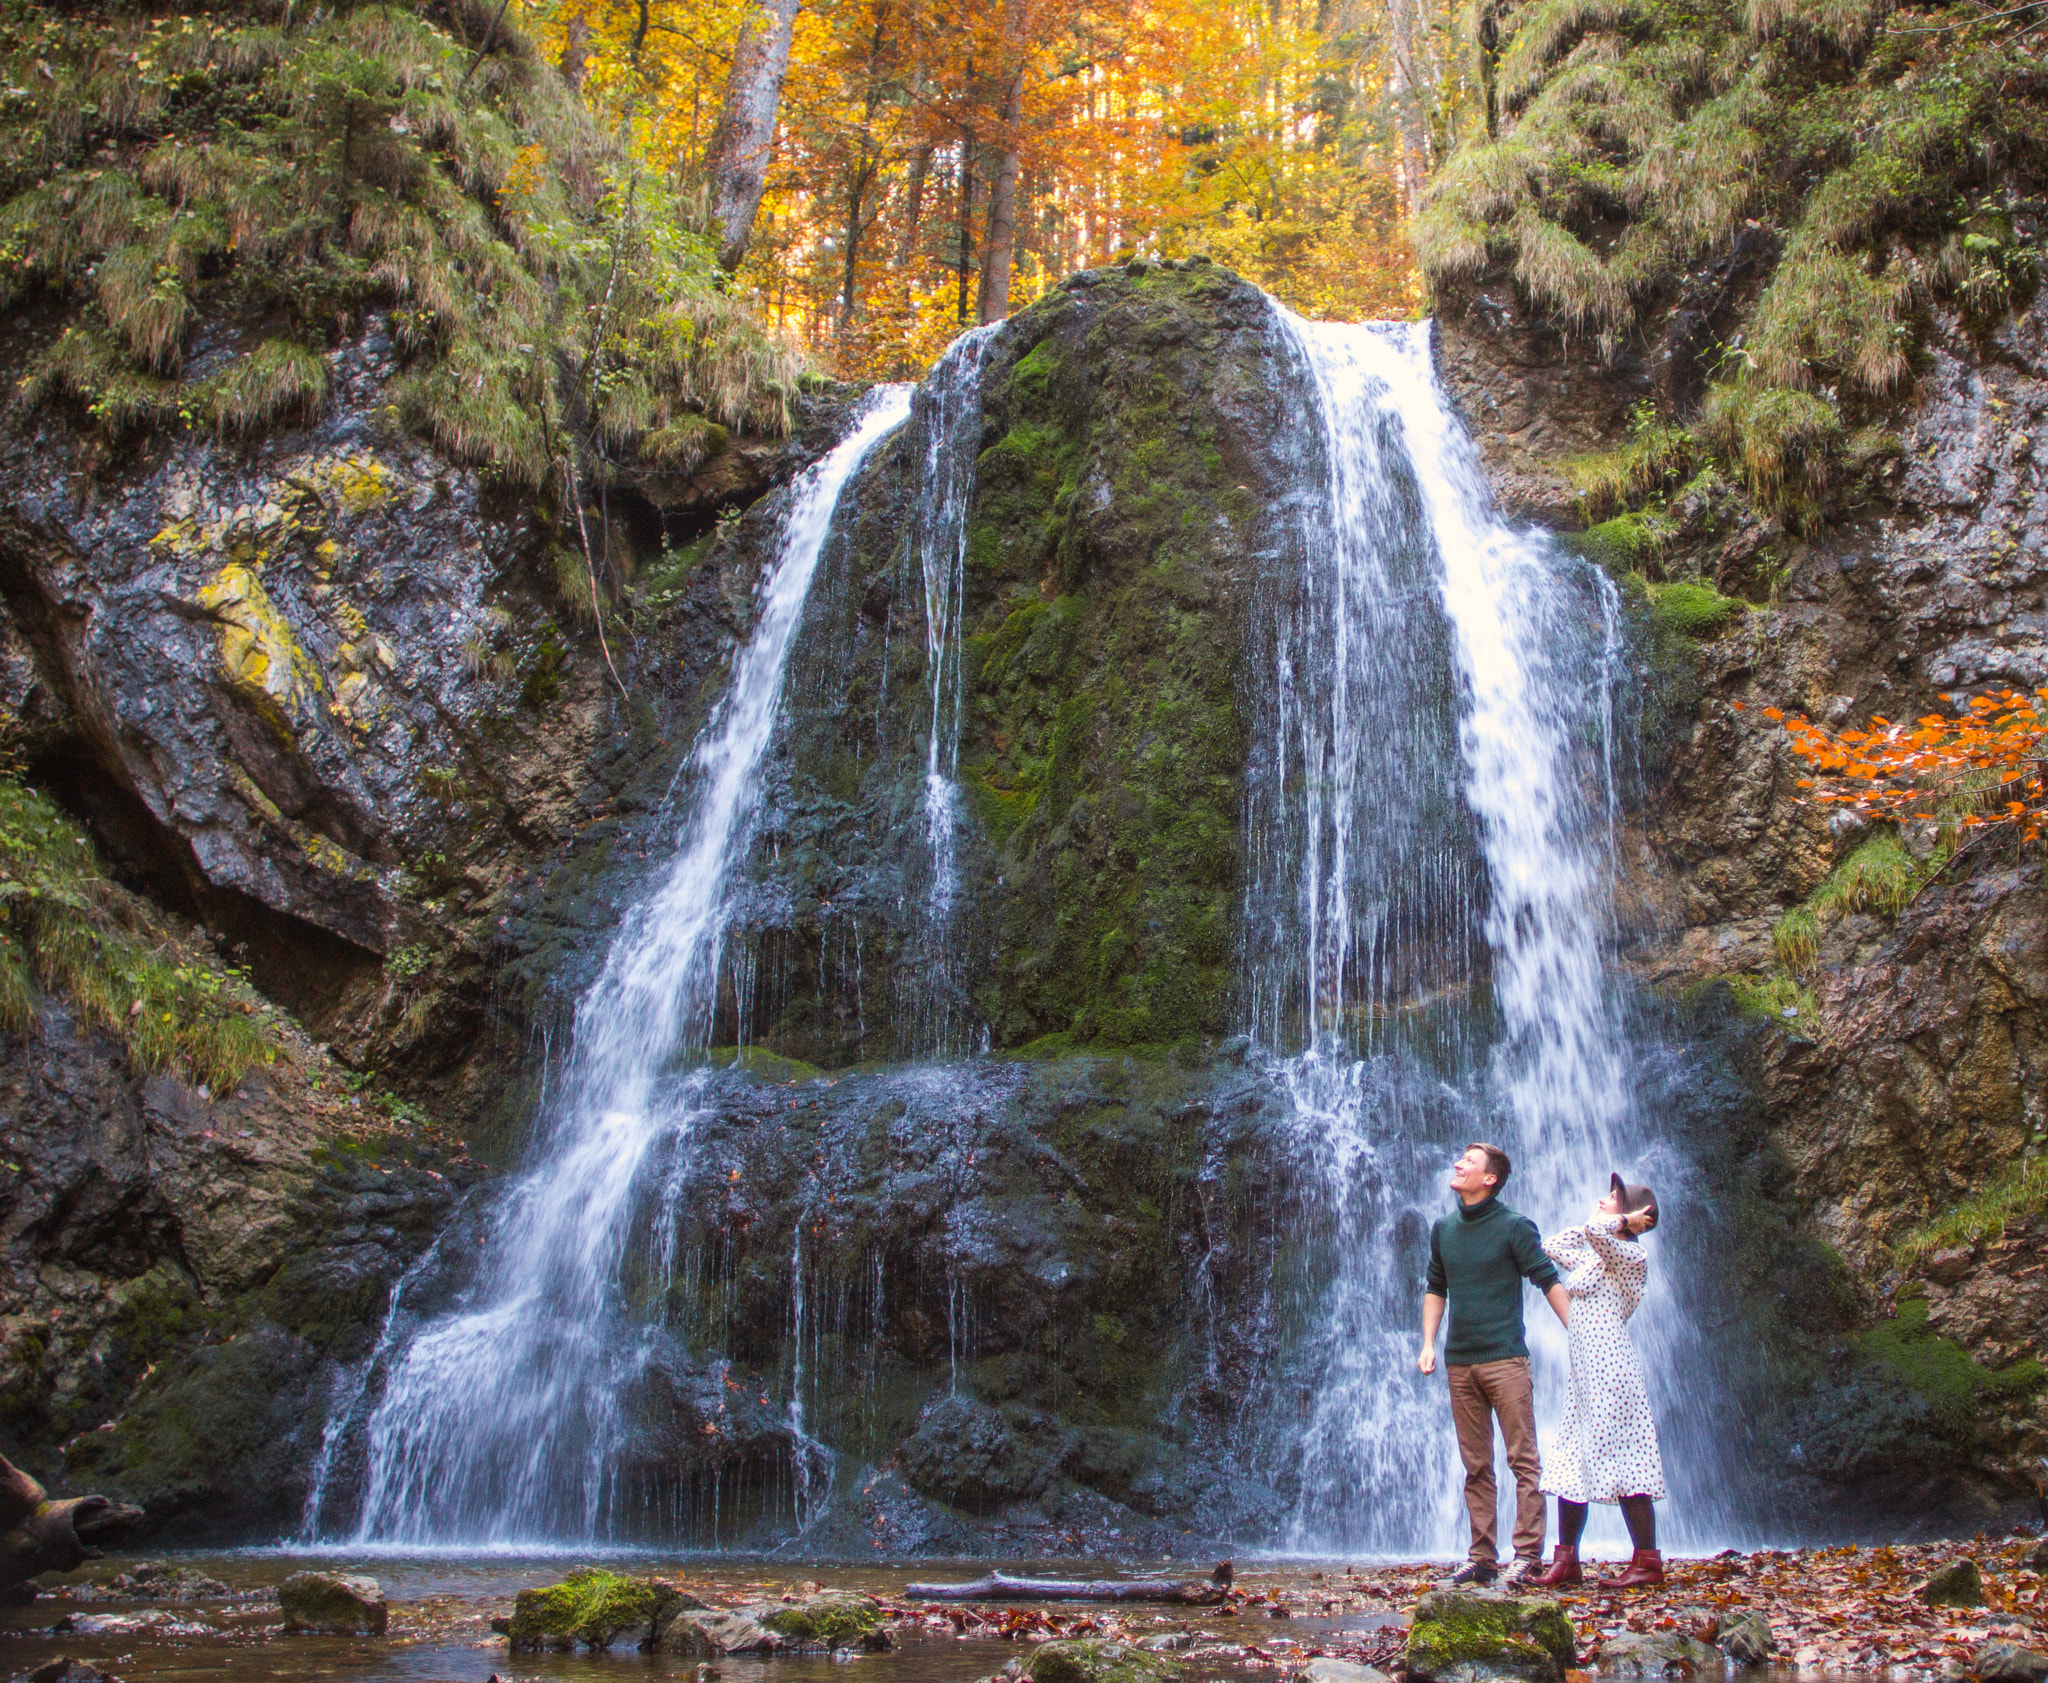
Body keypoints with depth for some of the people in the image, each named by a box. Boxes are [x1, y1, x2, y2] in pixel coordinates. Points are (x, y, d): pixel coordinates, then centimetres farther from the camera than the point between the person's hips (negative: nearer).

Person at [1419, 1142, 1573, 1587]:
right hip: (1459, 1363, 5)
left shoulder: (1514, 1227, -3)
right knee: (1476, 1466, 7)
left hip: (1505, 1358, -5)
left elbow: (1549, 1282, -3)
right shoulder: (1444, 1230, 12)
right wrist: (1428, 1344, 11)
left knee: (1523, 1460, -4)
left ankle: (1528, 1554, -3)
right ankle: (1482, 1558, 11)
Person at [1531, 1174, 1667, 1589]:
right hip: (1585, 1374, 9)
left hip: (1611, 1370, -9)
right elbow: (1552, 1245, 31)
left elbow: (1596, 1231, -29)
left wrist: (1623, 1222, -9)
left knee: (1622, 1464, -6)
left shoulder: (1631, 1255, -9)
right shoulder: (1592, 1258, 16)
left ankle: (1648, 1562, 1)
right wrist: (1598, 1223, 22)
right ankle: (1566, 1560, 11)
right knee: (1570, 1465, 7)